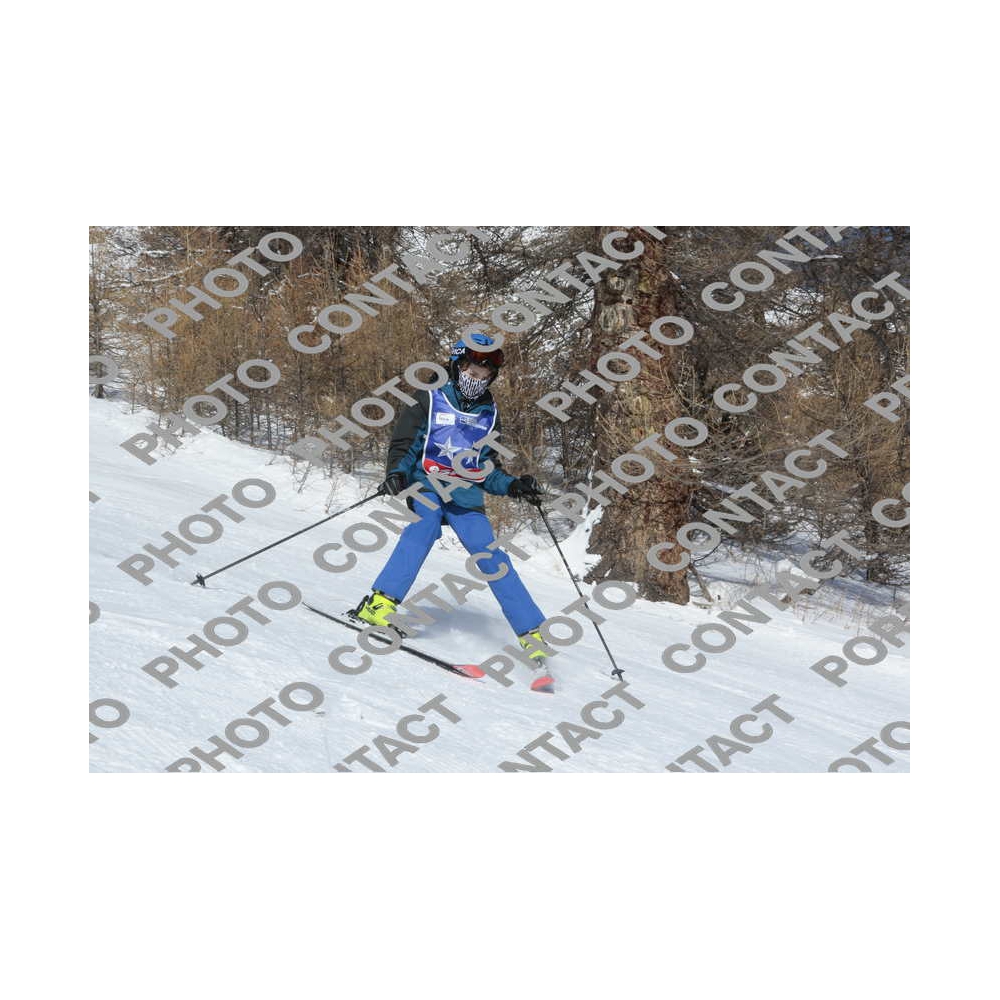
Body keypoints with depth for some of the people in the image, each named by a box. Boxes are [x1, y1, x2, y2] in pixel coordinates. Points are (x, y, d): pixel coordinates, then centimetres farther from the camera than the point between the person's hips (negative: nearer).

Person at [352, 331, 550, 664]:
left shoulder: (488, 414, 16)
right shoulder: (431, 401, 3)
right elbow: (404, 445, 0)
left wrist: (514, 486, 0)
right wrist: (397, 473, -21)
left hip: (467, 498, 3)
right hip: (428, 487, -3)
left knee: (493, 558, -11)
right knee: (423, 527, -34)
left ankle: (532, 631, -10)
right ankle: (379, 602, -40)